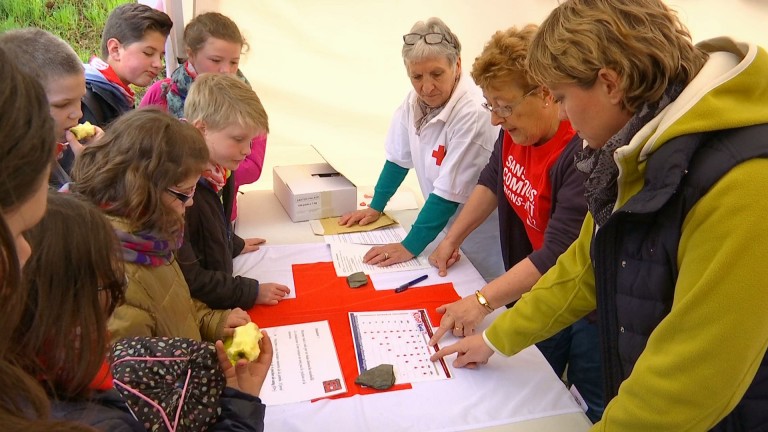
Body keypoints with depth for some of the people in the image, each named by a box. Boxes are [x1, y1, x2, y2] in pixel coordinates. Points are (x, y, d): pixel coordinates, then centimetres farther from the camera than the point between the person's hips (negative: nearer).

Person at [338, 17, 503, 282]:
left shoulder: (472, 113, -29)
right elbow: (399, 157, 7)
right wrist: (375, 206, 9)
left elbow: (450, 193, -26)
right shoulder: (416, 100, -7)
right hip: (443, 226, 6)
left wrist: (410, 246, -23)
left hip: (477, 234, -6)